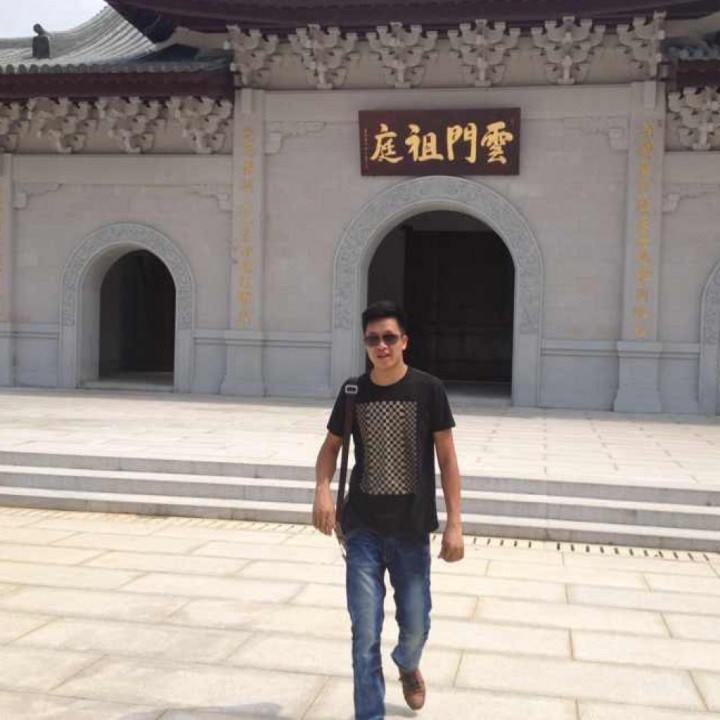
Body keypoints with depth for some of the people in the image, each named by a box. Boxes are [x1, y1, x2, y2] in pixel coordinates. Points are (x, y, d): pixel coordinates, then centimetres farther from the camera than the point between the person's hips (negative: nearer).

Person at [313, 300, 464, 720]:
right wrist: (323, 490, -7)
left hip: (412, 529, -1)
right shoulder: (354, 392, 0)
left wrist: (454, 524, -9)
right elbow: (331, 446, 12)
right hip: (363, 528, 1)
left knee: (415, 626, 12)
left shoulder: (428, 389, -7)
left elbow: (447, 457, -4)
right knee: (365, 634, -2)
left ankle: (408, 666, 47)